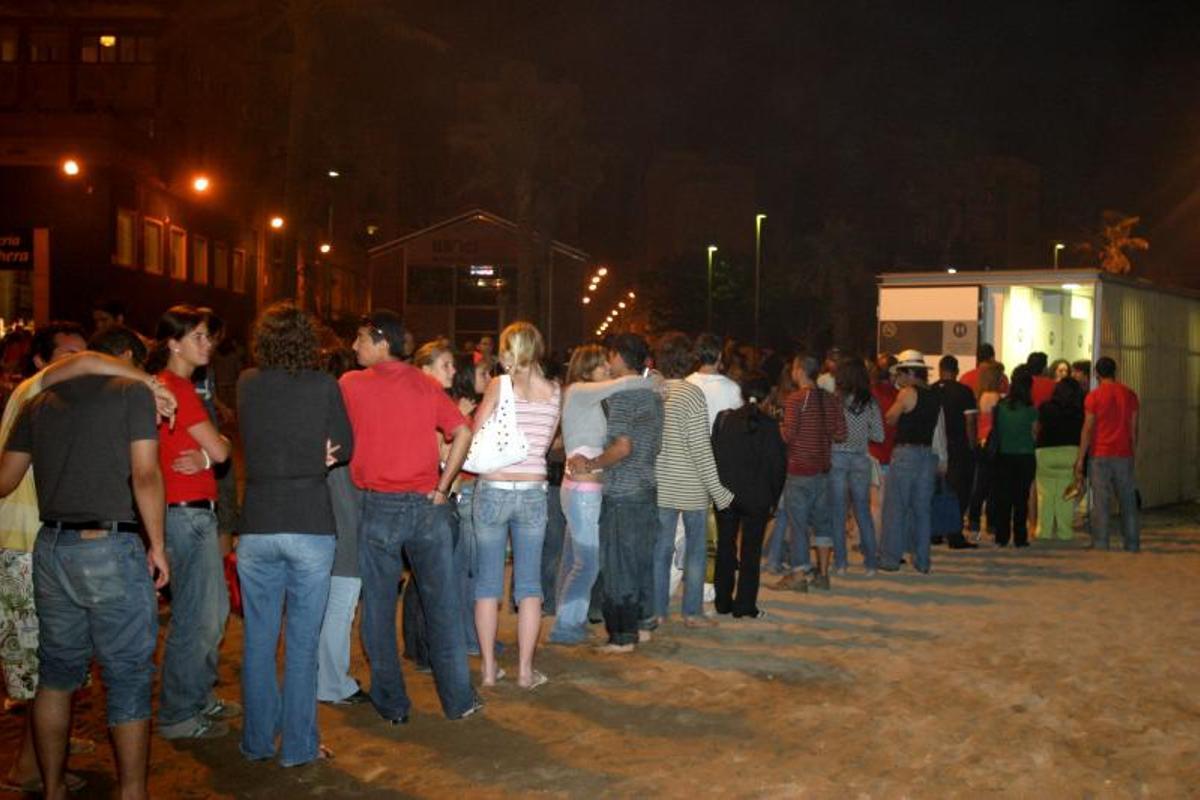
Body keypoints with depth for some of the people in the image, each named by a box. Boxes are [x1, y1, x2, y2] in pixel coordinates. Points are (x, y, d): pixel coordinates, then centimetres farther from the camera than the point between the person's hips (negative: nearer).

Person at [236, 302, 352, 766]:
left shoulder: (247, 385, 3)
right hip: (310, 524, -2)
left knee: (258, 639, 13)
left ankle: (258, 741, 22)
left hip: (257, 526, 2)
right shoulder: (323, 386, -5)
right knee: (303, 641, 6)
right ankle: (299, 744, 11)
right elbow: (343, 450, 2)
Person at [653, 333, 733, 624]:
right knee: (696, 549, 9)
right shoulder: (692, 393, -13)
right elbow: (700, 447, -16)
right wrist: (717, 490, -10)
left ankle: (657, 610, 14)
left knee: (660, 548, 10)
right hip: (692, 487, -4)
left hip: (660, 486, 4)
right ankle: (692, 612, 13)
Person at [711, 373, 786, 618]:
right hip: (757, 497, -2)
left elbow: (713, 454, -1)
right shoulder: (768, 425, -10)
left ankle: (723, 601, 19)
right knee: (750, 551, 6)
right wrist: (773, 497, 4)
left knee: (725, 547, 14)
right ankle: (745, 604, 7)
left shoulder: (723, 418, -5)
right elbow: (778, 464, -7)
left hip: (725, 493, 2)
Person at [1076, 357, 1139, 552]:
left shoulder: (1093, 396, -5)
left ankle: (1101, 545, -2)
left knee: (1100, 503, -2)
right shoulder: (1130, 394, 6)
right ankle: (1132, 546, 13)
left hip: (1100, 455, -3)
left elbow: (1088, 428, -7)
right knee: (1128, 503, 10)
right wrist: (1134, 454, 17)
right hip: (1124, 455, 3)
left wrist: (1080, 459, -3)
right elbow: (1134, 428, 8)